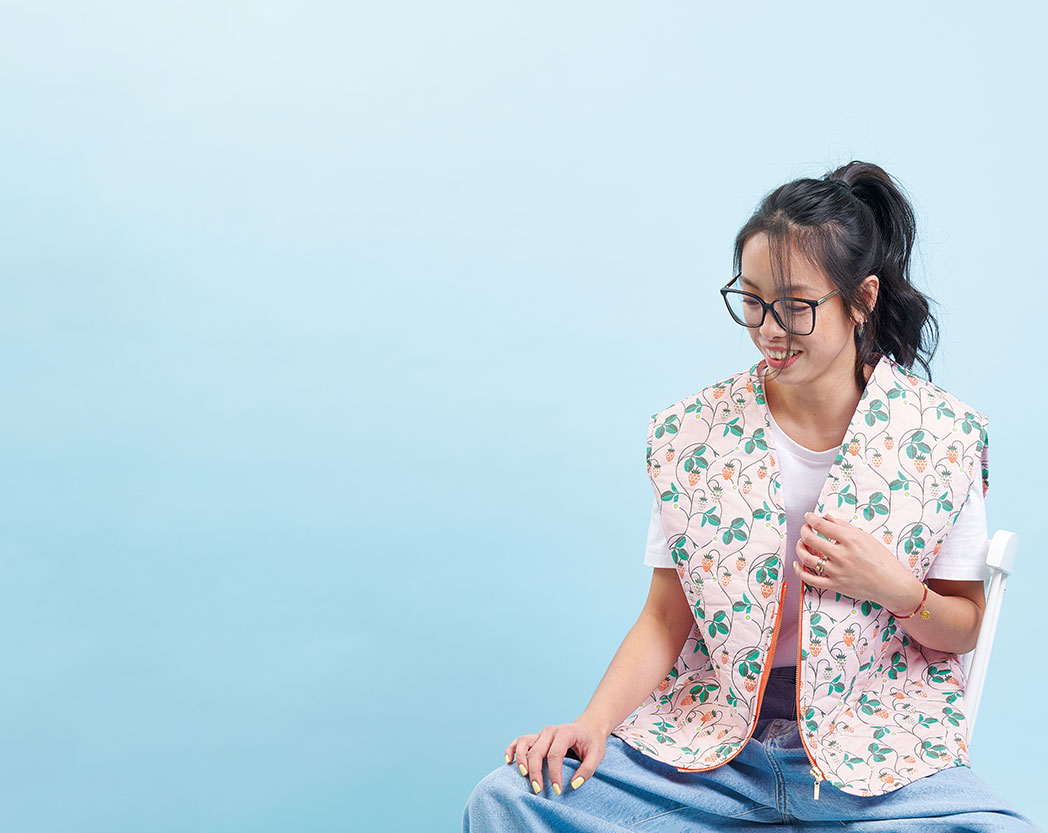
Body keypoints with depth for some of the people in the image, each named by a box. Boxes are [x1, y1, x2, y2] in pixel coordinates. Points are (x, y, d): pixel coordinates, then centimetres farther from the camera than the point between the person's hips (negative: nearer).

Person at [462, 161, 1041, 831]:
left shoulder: (942, 437, -2)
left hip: (872, 751, 0)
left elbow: (963, 629, 8)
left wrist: (896, 588, -14)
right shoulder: (693, 434, 1)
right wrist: (595, 721, -12)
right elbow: (666, 618, 4)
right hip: (711, 737, 1)